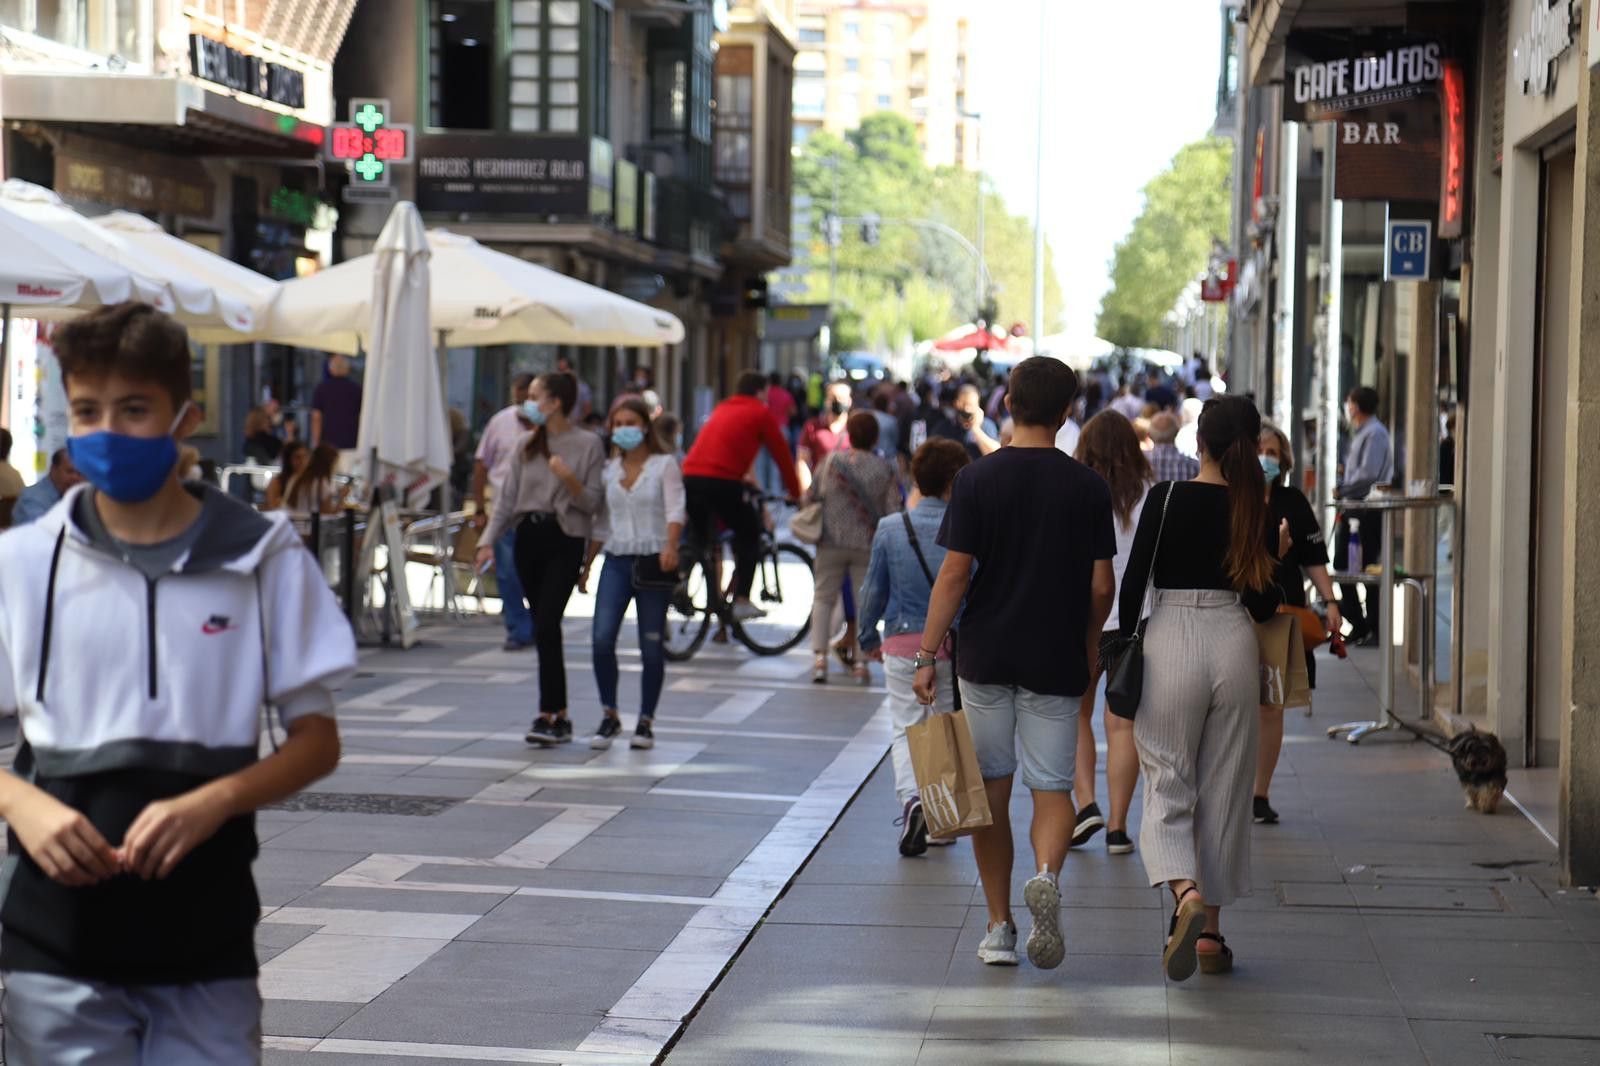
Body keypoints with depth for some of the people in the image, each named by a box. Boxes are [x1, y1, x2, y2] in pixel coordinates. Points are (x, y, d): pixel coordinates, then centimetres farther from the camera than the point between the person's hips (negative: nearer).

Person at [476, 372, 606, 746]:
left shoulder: (588, 444, -2)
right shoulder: (527, 445, 12)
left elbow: (593, 503, -4)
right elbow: (508, 496, 11)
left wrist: (570, 480, -21)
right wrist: (489, 540, 2)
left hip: (564, 539, -5)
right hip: (528, 536, 5)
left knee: (546, 626, -15)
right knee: (543, 629, 7)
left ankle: (548, 716, -14)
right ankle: (560, 713, 14)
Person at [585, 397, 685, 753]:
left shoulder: (664, 465, 1)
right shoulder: (608, 470, 13)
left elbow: (675, 508, -12)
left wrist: (671, 546, -29)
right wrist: (585, 565, 15)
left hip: (653, 562, -3)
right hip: (617, 561, 3)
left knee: (652, 647, 1)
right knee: (602, 639, -12)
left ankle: (645, 721, 12)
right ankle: (609, 716, 1)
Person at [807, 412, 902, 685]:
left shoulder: (832, 460, -2)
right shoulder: (885, 468, -4)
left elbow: (812, 495, 1)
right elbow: (892, 510, -5)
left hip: (832, 542, 0)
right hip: (868, 544, 0)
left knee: (824, 598, 9)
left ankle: (819, 656, -4)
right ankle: (861, 660, 6)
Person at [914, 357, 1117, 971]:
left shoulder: (977, 480, -5)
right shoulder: (1088, 488, -2)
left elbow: (955, 574, -8)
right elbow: (1101, 585, 0)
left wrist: (928, 654, -3)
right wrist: (1088, 645, 18)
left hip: (986, 656, 0)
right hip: (1057, 661, 0)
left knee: (992, 789, 10)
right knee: (1052, 785, 6)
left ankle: (999, 926, 13)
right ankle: (1047, 876, -24)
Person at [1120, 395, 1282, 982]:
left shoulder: (1167, 497, -6)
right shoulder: (1256, 507, 2)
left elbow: (1133, 579, -6)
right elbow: (1264, 603, 3)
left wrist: (1125, 641, 5)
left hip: (1170, 641, -3)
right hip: (1233, 644, 3)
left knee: (1167, 787, 4)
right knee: (1224, 790, 12)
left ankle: (1187, 893, -25)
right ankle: (1211, 933, 16)